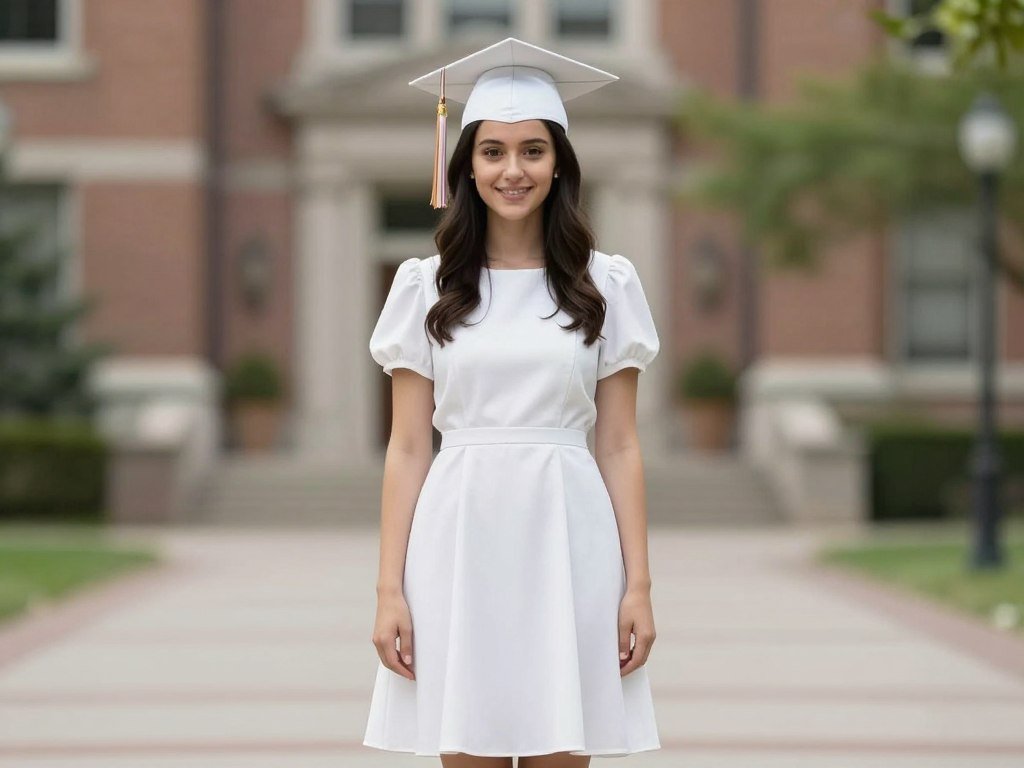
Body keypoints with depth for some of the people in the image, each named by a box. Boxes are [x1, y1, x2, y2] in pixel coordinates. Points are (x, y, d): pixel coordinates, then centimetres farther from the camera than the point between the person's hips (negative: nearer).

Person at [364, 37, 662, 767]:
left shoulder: (606, 284, 6)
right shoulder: (426, 287, 6)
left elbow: (619, 446, 5)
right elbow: (408, 448, 4)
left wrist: (638, 584, -2)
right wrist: (390, 588, -3)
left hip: (566, 543, 0)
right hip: (459, 546, 0)